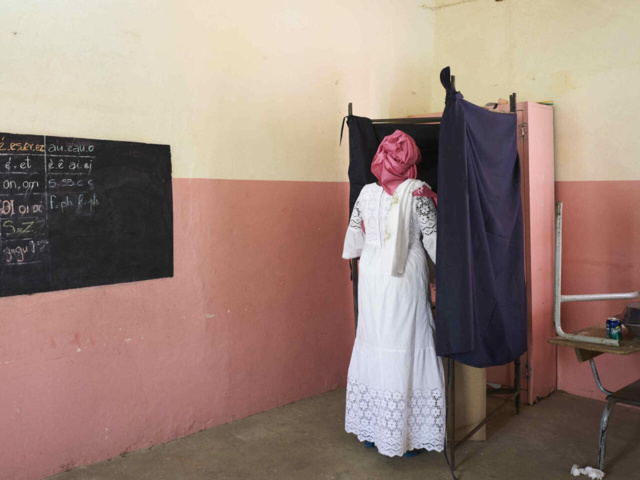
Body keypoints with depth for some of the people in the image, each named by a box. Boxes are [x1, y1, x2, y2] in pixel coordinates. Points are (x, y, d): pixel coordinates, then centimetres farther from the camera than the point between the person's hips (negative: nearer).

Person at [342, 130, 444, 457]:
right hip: (405, 279, -4)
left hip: (371, 276, 5)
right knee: (404, 349, 1)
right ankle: (399, 436, 8)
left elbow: (354, 237, 14)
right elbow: (432, 237, -5)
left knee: (373, 344, 12)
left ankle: (369, 430, 22)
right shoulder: (417, 193, -7)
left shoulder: (367, 193, 5)